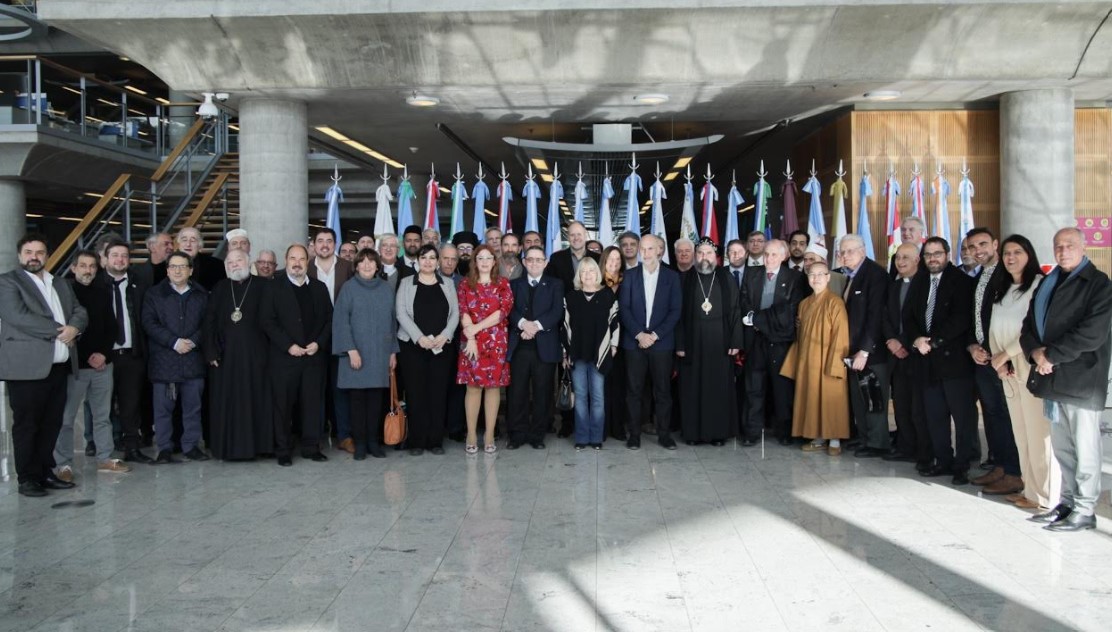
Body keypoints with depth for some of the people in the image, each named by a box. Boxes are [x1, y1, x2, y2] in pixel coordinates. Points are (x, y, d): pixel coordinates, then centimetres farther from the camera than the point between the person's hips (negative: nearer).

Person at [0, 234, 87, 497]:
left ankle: (45, 472, 18)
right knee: (26, 424, 0)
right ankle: (27, 478, 8)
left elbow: (80, 311, 14)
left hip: (59, 366, 6)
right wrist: (59, 331, -13)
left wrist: (74, 328, -9)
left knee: (52, 423, 9)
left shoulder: (61, 283, 19)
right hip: (28, 367, -6)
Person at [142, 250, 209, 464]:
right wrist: (174, 342, -12)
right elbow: (149, 323, -3)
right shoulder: (154, 294, 6)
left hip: (193, 358, 2)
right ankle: (164, 448, 9)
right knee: (163, 407, 1)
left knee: (193, 405, 5)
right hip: (163, 360, -1)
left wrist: (193, 341, -11)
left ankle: (191, 446, 14)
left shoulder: (201, 295, 11)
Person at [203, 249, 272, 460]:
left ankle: (257, 444, 9)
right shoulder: (220, 289, 11)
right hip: (225, 354, 2)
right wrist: (211, 352, -4)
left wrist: (268, 348, -8)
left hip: (255, 354, -2)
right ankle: (229, 447, 10)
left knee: (256, 400, 0)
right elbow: (209, 322, 6)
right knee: (226, 401, 3)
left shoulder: (261, 286, 4)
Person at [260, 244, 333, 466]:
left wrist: (319, 343, -5)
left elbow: (329, 319, 10)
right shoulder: (274, 287, 3)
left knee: (313, 403, 4)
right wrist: (288, 346, -11)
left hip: (314, 355, 3)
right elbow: (266, 321, -4)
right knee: (283, 405, 0)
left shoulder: (319, 288, 13)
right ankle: (283, 450, 9)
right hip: (284, 357, -3)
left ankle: (311, 447, 13)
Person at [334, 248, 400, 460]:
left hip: (380, 353, 3)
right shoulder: (349, 288, -2)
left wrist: (393, 351, 9)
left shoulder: (387, 289, 8)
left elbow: (392, 321, 12)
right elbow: (340, 320, -6)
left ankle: (373, 441, 14)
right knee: (357, 398, 1)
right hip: (356, 353, -3)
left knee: (376, 398, 5)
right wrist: (351, 349, -12)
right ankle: (359, 443, 9)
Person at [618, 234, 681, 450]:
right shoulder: (630, 275, 6)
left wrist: (655, 335, -10)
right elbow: (623, 309, 1)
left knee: (663, 390, 4)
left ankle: (664, 434, 12)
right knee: (634, 390, 2)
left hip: (661, 342, 0)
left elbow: (675, 311, 0)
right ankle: (634, 434, 10)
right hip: (634, 341, 0)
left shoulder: (672, 276, 4)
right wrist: (639, 334, -10)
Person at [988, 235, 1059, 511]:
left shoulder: (1040, 285, -8)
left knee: (1038, 431, -5)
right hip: (1008, 368, 7)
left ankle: (1045, 496, 2)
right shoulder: (1001, 289, 15)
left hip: (1032, 367, -7)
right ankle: (1029, 488, 15)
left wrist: (1005, 354, -10)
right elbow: (994, 327, 13)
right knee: (1020, 431, 8)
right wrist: (998, 359, -1)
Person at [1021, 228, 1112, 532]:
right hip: (1051, 378, 7)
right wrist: (1035, 351, -5)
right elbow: (1029, 325, 16)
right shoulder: (1047, 284, 17)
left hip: (1081, 379, -7)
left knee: (1084, 447, -1)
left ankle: (1085, 510, 7)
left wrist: (1051, 354, -15)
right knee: (1061, 447, 13)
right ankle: (1067, 502, 22)